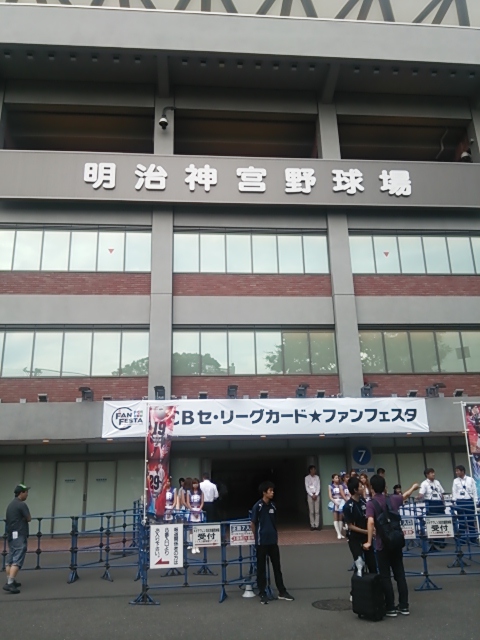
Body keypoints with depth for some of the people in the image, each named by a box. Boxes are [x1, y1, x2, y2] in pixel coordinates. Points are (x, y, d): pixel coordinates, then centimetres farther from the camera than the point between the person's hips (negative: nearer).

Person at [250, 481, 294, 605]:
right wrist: (258, 537, 2)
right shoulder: (258, 506, -13)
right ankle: (262, 594, 15)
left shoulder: (273, 506, 4)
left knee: (277, 566, 12)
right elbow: (252, 524, -6)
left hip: (273, 541, 6)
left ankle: (282, 592, 21)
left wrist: (274, 535, 10)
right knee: (261, 568, 5)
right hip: (261, 542, -5)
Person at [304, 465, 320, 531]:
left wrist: (316, 494, -7)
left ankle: (317, 525, 0)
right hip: (310, 495, -2)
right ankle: (312, 525, 1)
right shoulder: (307, 477, 1)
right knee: (311, 511, -3)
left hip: (317, 495, 2)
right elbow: (307, 487, -3)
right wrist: (312, 495, -9)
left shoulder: (317, 477, 8)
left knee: (317, 511, -2)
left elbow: (318, 486, 4)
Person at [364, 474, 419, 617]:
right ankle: (404, 606, 20)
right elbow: (406, 495, 26)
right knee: (400, 574, 14)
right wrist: (413, 488, 45)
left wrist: (369, 542, -22)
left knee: (385, 577, 4)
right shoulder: (392, 499, 5)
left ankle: (391, 608, 8)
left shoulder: (371, 503, -11)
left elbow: (371, 522, -26)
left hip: (383, 544, -5)